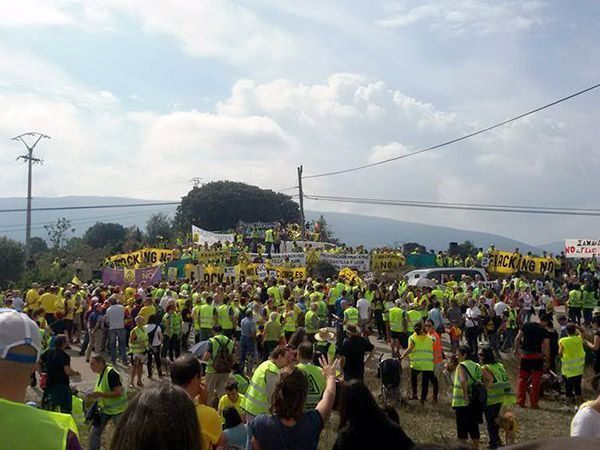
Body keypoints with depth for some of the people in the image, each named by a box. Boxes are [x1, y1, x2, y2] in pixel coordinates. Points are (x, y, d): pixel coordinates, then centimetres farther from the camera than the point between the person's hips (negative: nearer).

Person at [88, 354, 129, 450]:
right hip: (105, 408, 8)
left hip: (118, 409, -8)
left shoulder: (111, 373, -24)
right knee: (95, 432, 10)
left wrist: (100, 394, -29)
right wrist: (95, 395, 2)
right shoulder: (101, 373, 4)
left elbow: (118, 392, -28)